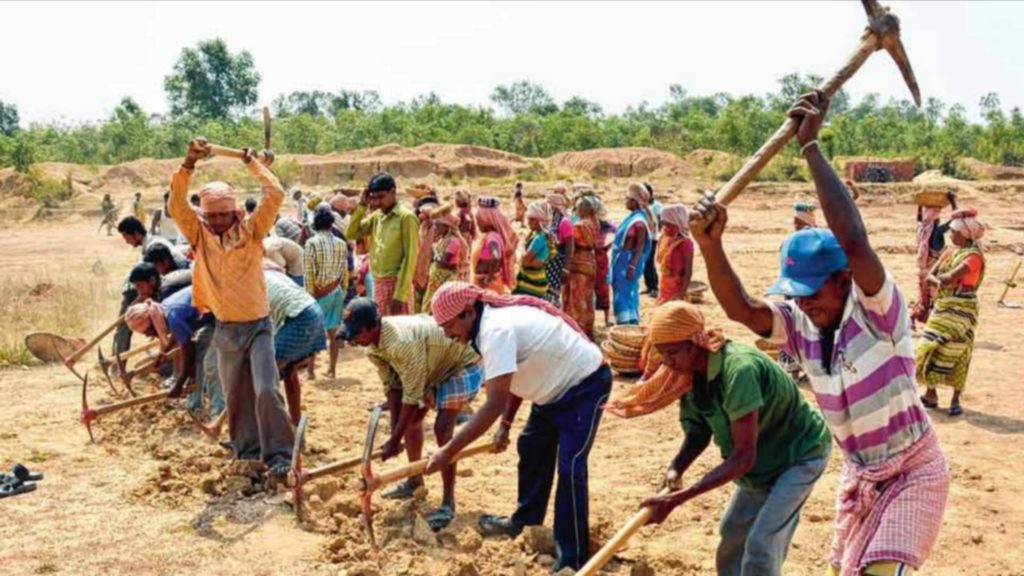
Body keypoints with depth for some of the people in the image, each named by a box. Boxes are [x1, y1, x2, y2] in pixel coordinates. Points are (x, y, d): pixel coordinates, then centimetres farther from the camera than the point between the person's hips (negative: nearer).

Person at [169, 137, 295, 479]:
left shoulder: (251, 231, -4)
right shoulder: (200, 235, 1)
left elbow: (276, 195, -12)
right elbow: (176, 205, -12)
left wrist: (253, 163, -5)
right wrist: (188, 164, -21)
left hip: (258, 325, -3)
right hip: (226, 330, 3)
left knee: (266, 392, -13)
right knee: (237, 398, 12)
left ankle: (279, 455, -6)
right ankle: (248, 452, 27)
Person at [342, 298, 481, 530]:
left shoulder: (402, 342, -39)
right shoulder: (374, 344, -11)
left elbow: (412, 396, -33)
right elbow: (392, 386, -6)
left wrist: (395, 440, -25)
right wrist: (394, 433, -11)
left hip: (463, 366, -9)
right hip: (435, 368, 9)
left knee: (442, 428, -19)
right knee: (411, 419, 13)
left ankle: (448, 504, -11)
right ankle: (415, 481, 32)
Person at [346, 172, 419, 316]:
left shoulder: (406, 217, -11)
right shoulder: (376, 216, 11)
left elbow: (410, 258, -14)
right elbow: (351, 234, 10)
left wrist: (400, 295, -19)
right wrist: (362, 206, 1)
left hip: (397, 283, -7)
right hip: (378, 284, 7)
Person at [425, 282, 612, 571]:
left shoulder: (497, 330, -32)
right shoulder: (492, 322, -1)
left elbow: (494, 405, -36)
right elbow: (517, 377, 13)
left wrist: (448, 451, -34)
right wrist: (506, 425, 9)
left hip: (585, 384, -11)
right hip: (559, 385, 11)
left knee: (569, 468, -14)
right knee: (531, 449, 21)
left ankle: (572, 558, -5)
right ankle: (525, 521, 39)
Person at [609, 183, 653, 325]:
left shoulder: (639, 220, -18)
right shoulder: (632, 217, 10)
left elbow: (640, 246, -21)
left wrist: (632, 266, -24)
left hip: (629, 262, -10)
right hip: (622, 260, 10)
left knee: (623, 296, -7)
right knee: (629, 296, 14)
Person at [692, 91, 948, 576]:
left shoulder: (877, 310, -24)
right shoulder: (800, 324, -8)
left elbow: (854, 241, -41)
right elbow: (741, 308, -24)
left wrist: (811, 148, -40)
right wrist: (710, 245, -40)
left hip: (913, 473, -7)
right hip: (858, 476, 7)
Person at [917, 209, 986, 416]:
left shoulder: (974, 256, -16)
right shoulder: (950, 251, 8)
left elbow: (950, 278, -25)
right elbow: (930, 276, 3)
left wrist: (940, 277, -4)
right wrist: (940, 282, -18)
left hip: (961, 311, -7)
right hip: (942, 307, 7)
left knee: (956, 355, -3)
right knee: (929, 349, 7)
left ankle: (956, 400, 8)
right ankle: (931, 394, 19)